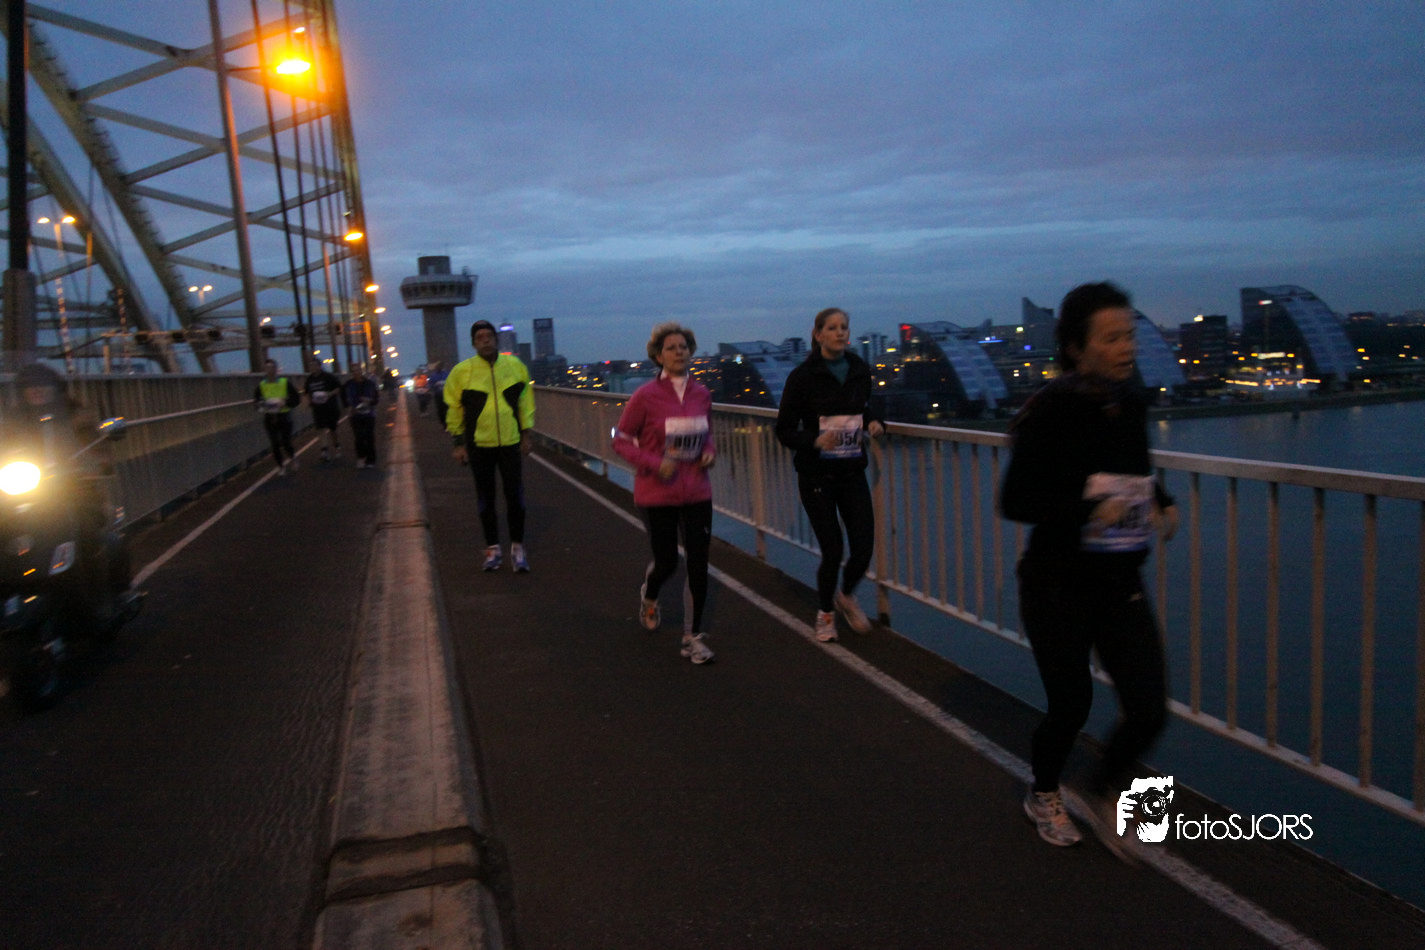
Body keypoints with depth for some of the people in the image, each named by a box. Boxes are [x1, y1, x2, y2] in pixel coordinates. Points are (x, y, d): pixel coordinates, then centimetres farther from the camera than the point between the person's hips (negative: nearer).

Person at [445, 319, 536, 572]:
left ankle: (517, 547, 15)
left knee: (515, 496, 0)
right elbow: (453, 408, 2)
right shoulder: (462, 371, -5)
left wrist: (525, 433, 9)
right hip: (479, 445, -1)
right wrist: (459, 442, 1)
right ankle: (493, 548, 21)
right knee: (485, 499, 9)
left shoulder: (515, 366, 0)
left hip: (510, 442, 1)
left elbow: (525, 400, 10)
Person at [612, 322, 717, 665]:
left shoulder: (702, 394, 2)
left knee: (698, 563, 1)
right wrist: (654, 463, -18)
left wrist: (709, 451, -2)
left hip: (696, 492, 4)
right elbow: (621, 439, -6)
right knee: (666, 561, 8)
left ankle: (693, 636, 15)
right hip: (657, 494, -3)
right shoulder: (646, 396, -12)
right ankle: (648, 598, 46)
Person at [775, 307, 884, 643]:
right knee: (833, 550, -2)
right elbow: (784, 431, -8)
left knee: (863, 547, -1)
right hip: (816, 474, -4)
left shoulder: (860, 370, 4)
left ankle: (846, 595, 32)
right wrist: (815, 440, -26)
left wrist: (873, 422, 0)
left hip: (852, 471, 4)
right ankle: (825, 613, 26)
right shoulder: (803, 376, -10)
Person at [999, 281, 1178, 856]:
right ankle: (1043, 797, 40)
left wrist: (1160, 501, 1)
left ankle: (1103, 793, 31)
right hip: (1058, 586, -5)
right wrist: (1088, 508, -29)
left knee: (1149, 712, 0)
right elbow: (1014, 501, -18)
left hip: (1120, 585, 6)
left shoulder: (1131, 405, 3)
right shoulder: (1052, 410, -16)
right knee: (1071, 706, 9)